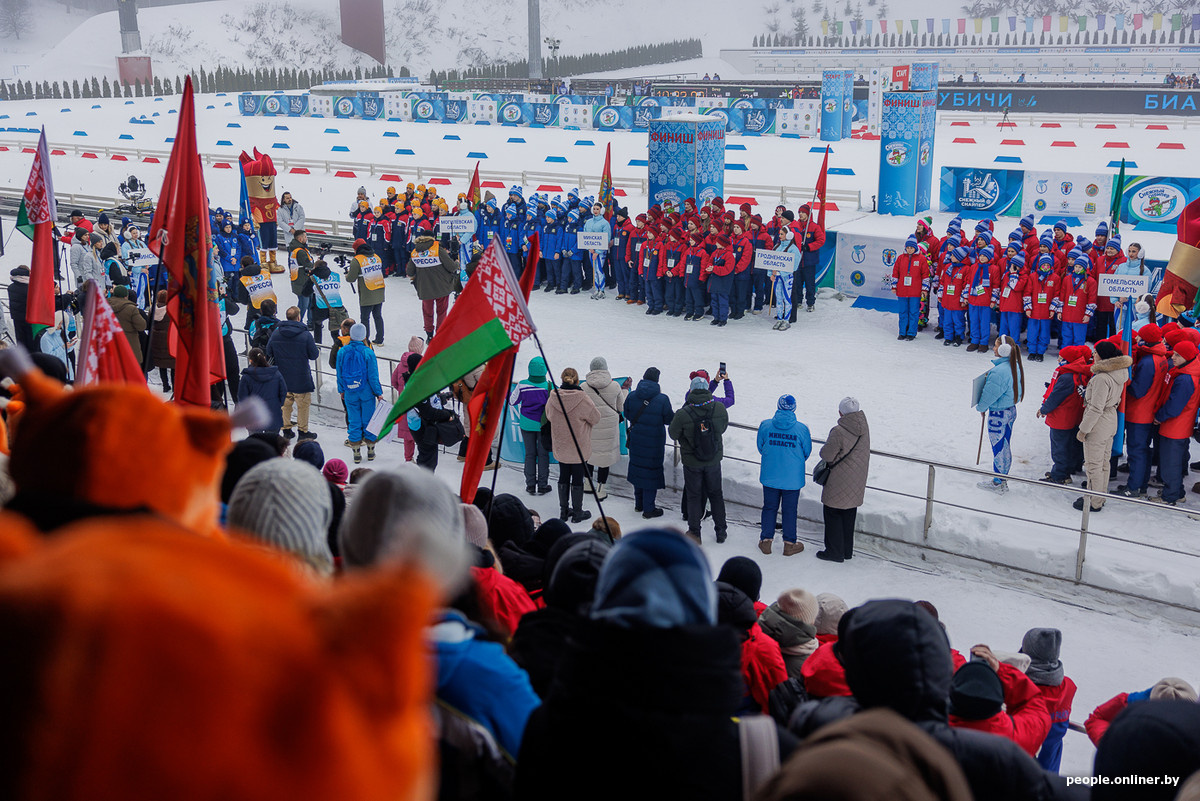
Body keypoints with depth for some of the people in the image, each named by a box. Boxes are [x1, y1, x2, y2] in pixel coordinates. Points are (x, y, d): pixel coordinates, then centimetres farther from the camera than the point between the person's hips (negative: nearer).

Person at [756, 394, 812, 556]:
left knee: (769, 507, 16)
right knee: (790, 510, 12)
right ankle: (789, 544, 21)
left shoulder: (765, 425, -10)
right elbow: (807, 452, 1)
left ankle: (766, 541, 23)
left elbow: (760, 447, 3)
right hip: (793, 478, -1)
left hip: (770, 476, 1)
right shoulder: (802, 429, -13)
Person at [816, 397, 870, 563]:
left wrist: (827, 445, 2)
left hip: (839, 482, -7)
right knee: (849, 515, 18)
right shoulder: (864, 428, -1)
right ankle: (847, 550, 27)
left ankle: (835, 552, 12)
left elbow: (826, 455, -19)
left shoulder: (839, 432, -25)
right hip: (857, 483, 7)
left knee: (833, 514, 7)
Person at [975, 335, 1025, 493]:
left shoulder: (999, 371, -28)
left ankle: (998, 483, 18)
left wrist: (981, 407, 0)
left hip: (998, 415, -9)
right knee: (1005, 446, 19)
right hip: (1011, 410, 9)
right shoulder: (1015, 366, 1)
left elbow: (990, 394, -21)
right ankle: (1003, 480, 32)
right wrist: (984, 407, 12)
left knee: (998, 448, 5)